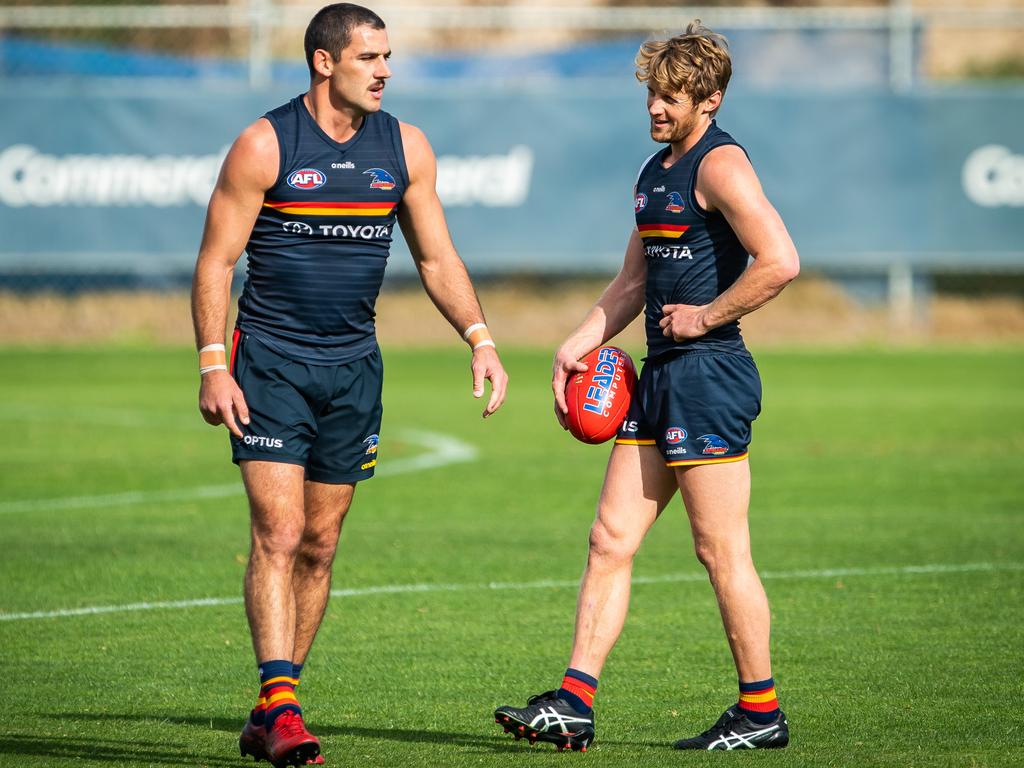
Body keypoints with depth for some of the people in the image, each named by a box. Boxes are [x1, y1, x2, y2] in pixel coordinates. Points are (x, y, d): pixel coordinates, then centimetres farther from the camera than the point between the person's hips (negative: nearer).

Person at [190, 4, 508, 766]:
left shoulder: (404, 147, 5)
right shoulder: (265, 146, -8)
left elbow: (437, 257, 12)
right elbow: (216, 261, -6)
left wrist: (481, 339, -1)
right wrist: (212, 366, -14)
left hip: (353, 366, 5)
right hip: (270, 363, -5)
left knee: (320, 546, 6)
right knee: (278, 533, -14)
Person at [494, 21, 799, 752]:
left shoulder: (720, 165, -11)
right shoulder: (656, 170, 17)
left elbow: (780, 261, -23)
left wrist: (706, 317, -14)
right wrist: (576, 347, 15)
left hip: (708, 375, -9)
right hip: (660, 376, 9)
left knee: (722, 552, -4)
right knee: (611, 539, 5)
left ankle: (761, 712, 6)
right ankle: (574, 704, 6)